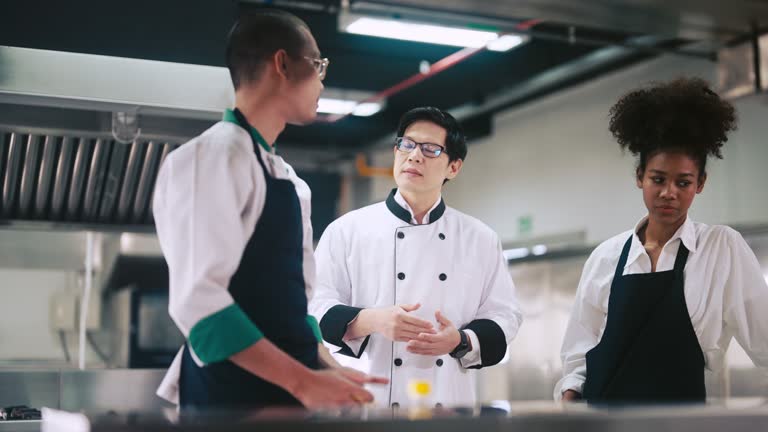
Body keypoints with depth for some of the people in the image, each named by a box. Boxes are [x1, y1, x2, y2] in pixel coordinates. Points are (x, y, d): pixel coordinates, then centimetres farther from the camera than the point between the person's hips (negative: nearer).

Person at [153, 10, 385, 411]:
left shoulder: (291, 181, 15)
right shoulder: (213, 154, -12)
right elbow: (197, 298, -20)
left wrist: (324, 368, 4)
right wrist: (303, 381, -22)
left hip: (287, 387, 8)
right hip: (231, 392, -8)